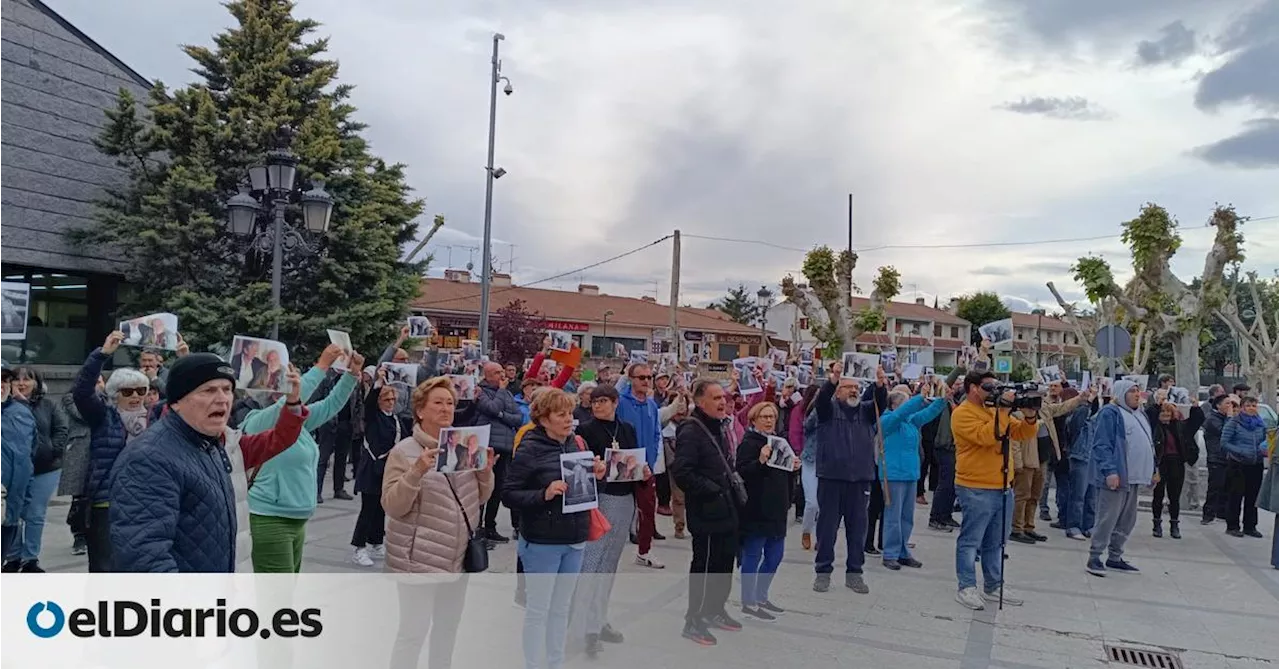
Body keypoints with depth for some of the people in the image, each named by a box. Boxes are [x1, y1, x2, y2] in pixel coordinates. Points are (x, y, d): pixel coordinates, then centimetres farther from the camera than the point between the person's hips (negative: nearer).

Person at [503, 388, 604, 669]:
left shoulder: (575, 445, 5)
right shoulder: (530, 449, -13)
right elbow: (509, 495, -15)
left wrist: (596, 476, -2)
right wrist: (544, 494, -27)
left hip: (574, 540, 6)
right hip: (542, 542, -6)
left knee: (561, 609, 16)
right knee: (538, 610, 4)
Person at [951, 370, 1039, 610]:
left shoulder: (996, 409, 14)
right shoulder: (963, 413, -11)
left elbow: (1023, 433, 14)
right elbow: (985, 437, -25)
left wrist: (1030, 416, -5)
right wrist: (1003, 411, -21)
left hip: (1003, 488, 8)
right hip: (976, 490, -8)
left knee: (996, 543, 15)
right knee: (971, 541, 0)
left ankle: (994, 587, 25)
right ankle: (967, 587, 8)